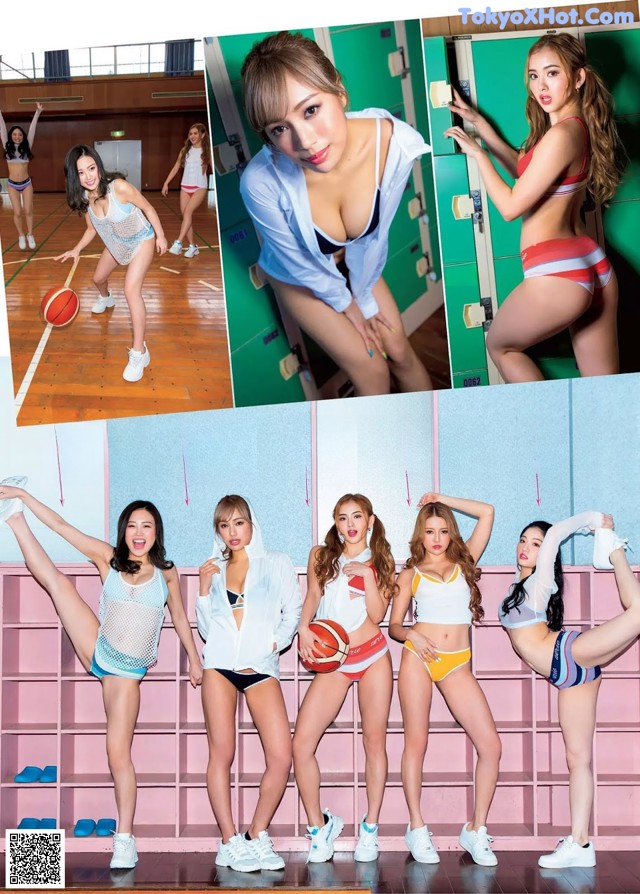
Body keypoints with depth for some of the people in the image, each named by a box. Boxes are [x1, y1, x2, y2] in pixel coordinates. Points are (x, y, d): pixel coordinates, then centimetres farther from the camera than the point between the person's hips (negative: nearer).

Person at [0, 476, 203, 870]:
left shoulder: (166, 573, -1)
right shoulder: (109, 558, -1)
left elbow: (180, 618, 12)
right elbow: (62, 525, -4)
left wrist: (195, 660, 17)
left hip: (128, 671, -2)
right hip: (98, 652, 2)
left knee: (119, 752, -9)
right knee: (58, 581, -10)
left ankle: (125, 840, -1)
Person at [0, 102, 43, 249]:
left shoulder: (26, 147, -1)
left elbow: (32, 129, -5)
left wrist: (38, 112, -10)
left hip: (26, 183, 0)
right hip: (12, 185, 0)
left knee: (28, 211, 0)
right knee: (17, 213, 1)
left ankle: (30, 235, 16)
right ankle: (21, 236, 18)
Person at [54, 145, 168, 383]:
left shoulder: (119, 187, -38)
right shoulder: (84, 198, -20)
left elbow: (148, 208, -22)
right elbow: (92, 229, -3)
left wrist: (160, 236, -14)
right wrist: (76, 250, -18)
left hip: (141, 240, -6)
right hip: (116, 243, 6)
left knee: (131, 290, -21)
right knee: (99, 278, 25)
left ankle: (139, 352, -13)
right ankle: (105, 299, 67)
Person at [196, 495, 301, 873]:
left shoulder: (277, 564, 10)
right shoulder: (215, 570, 16)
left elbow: (292, 612, 6)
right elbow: (207, 628, 13)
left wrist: (273, 645, -6)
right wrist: (204, 588, 2)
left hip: (261, 668, -1)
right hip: (220, 664, 1)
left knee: (282, 758, -11)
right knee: (222, 753, -4)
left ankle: (257, 835, 3)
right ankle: (230, 842, 2)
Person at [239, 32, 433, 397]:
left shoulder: (395, 143, -35)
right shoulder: (262, 182, -40)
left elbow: (373, 235, -15)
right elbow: (302, 265, -19)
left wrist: (365, 298, -3)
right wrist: (346, 304, -5)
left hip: (355, 264, 2)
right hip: (301, 277, -2)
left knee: (400, 352, 12)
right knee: (372, 370, 0)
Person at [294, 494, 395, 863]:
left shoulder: (380, 562, 4)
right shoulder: (321, 556, 8)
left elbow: (377, 614, -4)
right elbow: (313, 596, 16)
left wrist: (367, 574, -14)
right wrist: (304, 628, -1)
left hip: (373, 655, -1)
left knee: (375, 742, 4)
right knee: (301, 745, -11)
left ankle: (370, 828, 17)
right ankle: (319, 826, 5)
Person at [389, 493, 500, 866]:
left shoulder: (465, 562, 13)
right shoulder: (411, 573, 10)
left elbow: (487, 512, 8)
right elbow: (394, 625, 9)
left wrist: (443, 499, 12)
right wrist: (411, 635, -12)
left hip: (457, 665, 1)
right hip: (419, 657, -1)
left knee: (491, 745, -8)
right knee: (416, 742, 0)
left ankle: (476, 830, 2)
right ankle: (417, 828, 10)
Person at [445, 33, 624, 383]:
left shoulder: (560, 135, -18)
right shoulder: (581, 127, 11)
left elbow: (511, 206, -12)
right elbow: (527, 170, 27)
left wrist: (477, 153, -2)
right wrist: (480, 124, 26)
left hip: (557, 273, -8)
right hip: (595, 267, 8)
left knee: (499, 345, 19)